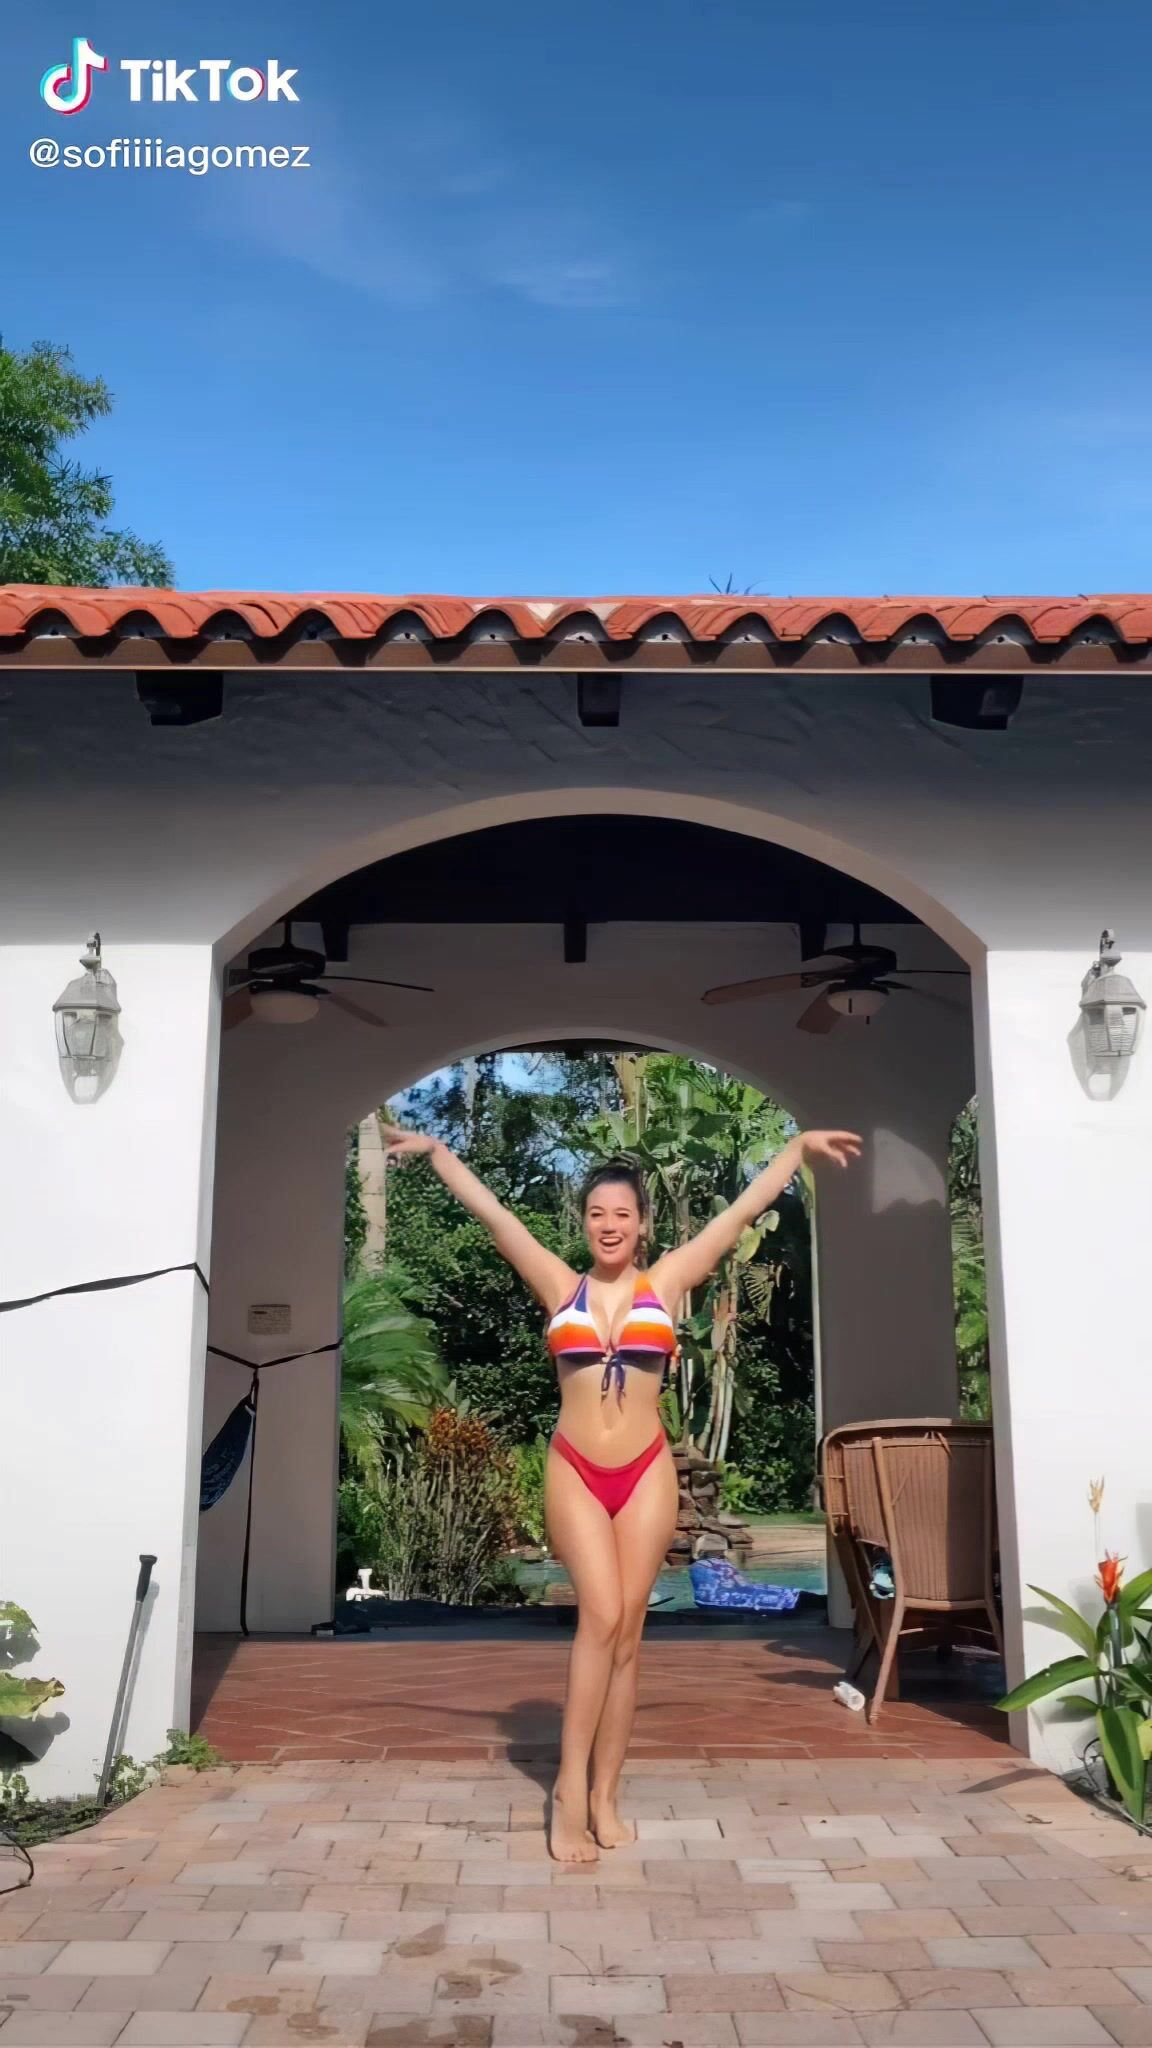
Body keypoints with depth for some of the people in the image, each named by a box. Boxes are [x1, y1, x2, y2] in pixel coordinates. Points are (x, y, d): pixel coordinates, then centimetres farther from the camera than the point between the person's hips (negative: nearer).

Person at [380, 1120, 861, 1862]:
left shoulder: (666, 1283, 4)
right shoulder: (560, 1286, 4)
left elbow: (743, 1211, 5)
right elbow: (490, 1211, 5)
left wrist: (799, 1148, 6)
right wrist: (435, 1150, 6)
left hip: (646, 1472, 1)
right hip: (574, 1471, -1)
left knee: (627, 1630, 3)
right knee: (602, 1617, -13)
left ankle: (604, 1797, 12)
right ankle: (571, 1790, -2)